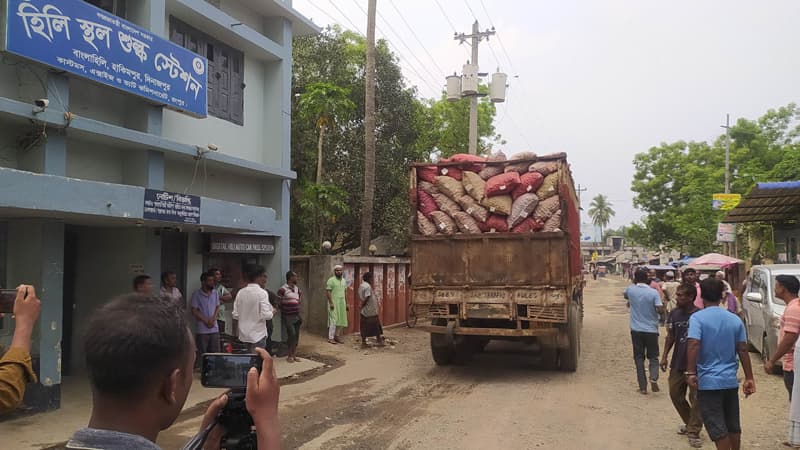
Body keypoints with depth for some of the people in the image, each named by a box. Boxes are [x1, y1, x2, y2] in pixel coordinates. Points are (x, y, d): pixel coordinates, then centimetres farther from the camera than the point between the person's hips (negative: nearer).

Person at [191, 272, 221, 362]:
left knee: (215, 352, 6)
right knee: (202, 354, 2)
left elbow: (217, 307, 11)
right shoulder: (196, 294, -6)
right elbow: (194, 311, -7)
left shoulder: (215, 293, 6)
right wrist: (206, 321, -10)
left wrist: (213, 319, -6)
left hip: (215, 328, 4)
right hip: (202, 330, -4)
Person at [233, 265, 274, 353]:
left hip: (244, 334, 6)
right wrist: (272, 312, 0)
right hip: (258, 334, -6)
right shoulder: (262, 293, -14)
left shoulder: (240, 292, 1)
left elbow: (235, 315, 1)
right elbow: (266, 315, -21)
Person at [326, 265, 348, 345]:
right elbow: (327, 291, -11)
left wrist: (346, 303, 16)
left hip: (342, 303, 7)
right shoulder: (331, 280, -6)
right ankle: (330, 338, -2)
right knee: (333, 320, -7)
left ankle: (337, 336, 15)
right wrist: (331, 302, -19)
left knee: (342, 321, 5)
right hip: (334, 303, -6)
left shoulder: (344, 280, 14)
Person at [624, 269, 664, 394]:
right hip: (651, 330, -1)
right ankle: (653, 378, -14)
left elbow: (625, 296, 20)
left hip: (636, 330, 1)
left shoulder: (630, 290, -2)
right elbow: (660, 309, -13)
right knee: (653, 357, 13)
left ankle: (643, 387, 7)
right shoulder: (654, 292, -7)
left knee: (639, 358, 9)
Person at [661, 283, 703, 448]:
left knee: (696, 398, -2)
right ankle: (689, 423, 35)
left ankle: (693, 432, 9)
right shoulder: (674, 314, 3)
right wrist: (665, 356, 6)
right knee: (675, 394, 15)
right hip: (677, 363, 6)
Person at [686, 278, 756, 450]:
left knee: (717, 428, 1)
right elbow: (743, 350, 4)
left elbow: (694, 345, -23)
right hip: (730, 380, 5)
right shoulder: (735, 320, 4)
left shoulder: (697, 318, -10)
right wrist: (749, 378, 9)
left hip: (708, 380, -5)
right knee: (733, 425, 19)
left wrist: (690, 373, -21)